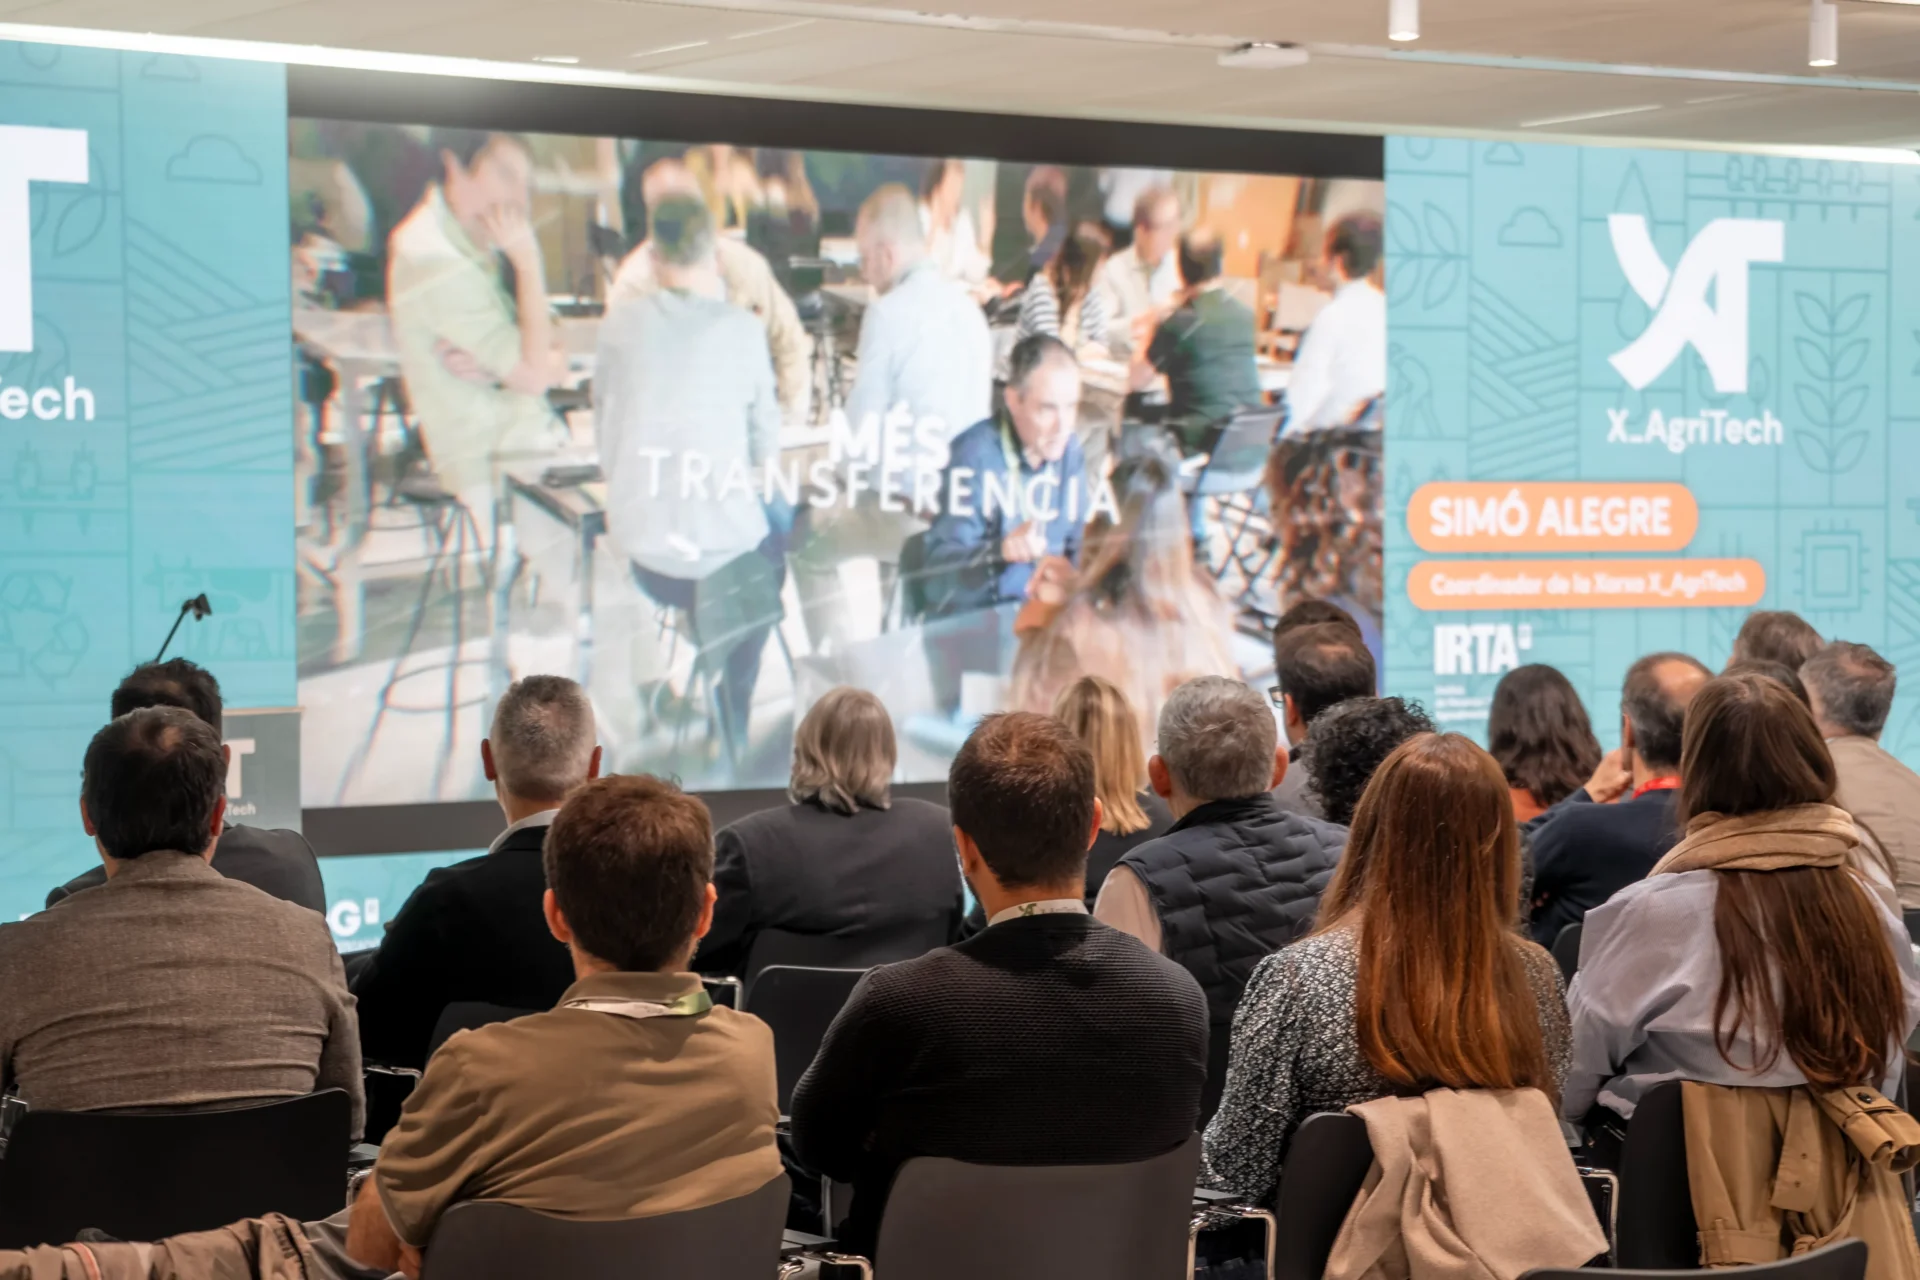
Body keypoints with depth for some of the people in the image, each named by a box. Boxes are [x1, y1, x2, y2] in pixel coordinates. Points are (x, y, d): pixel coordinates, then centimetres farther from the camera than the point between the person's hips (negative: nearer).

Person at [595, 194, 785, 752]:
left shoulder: (620, 326, -4)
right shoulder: (742, 329, -9)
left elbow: (607, 440, 5)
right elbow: (766, 445, 0)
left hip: (640, 543, 3)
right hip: (722, 544, -2)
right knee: (771, 545, 32)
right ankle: (733, 716, 36)